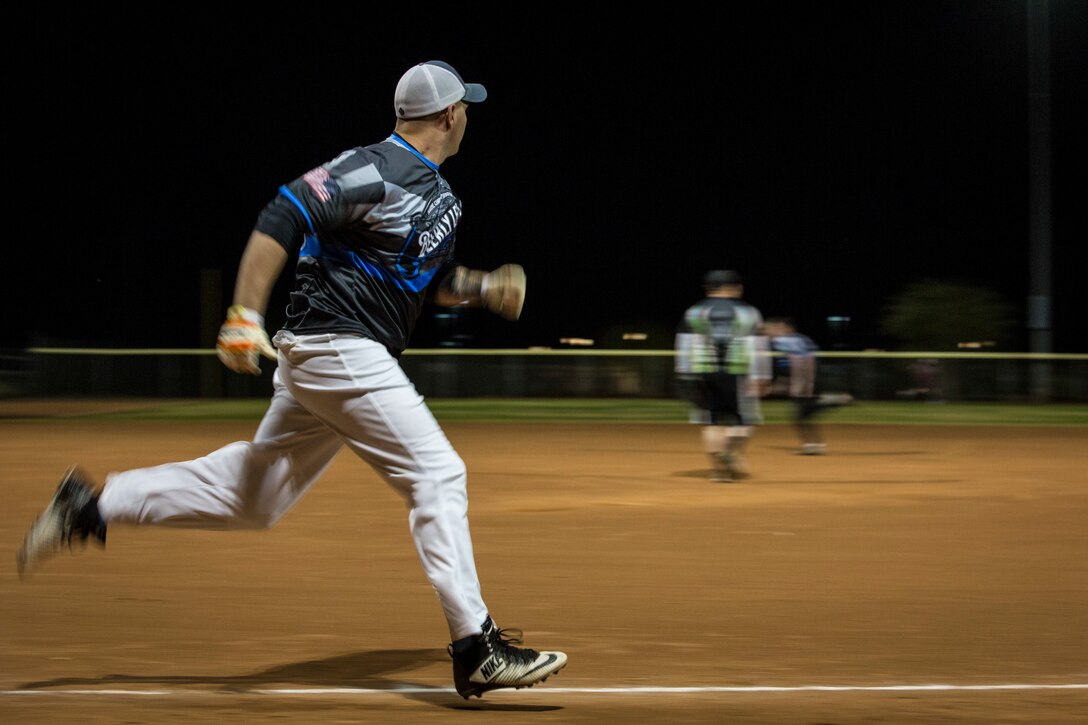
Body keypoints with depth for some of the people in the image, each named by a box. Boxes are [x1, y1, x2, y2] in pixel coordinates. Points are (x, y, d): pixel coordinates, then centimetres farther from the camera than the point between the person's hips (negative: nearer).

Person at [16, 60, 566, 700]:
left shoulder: (442, 197, 17)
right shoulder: (377, 172, -14)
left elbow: (432, 281, 27)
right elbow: (283, 216, -21)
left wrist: (481, 287, 7)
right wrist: (246, 316, -26)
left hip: (324, 358, 10)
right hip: (337, 343, -10)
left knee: (254, 494, 12)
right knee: (438, 474, -11)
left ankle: (91, 507, 18)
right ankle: (477, 651, -10)